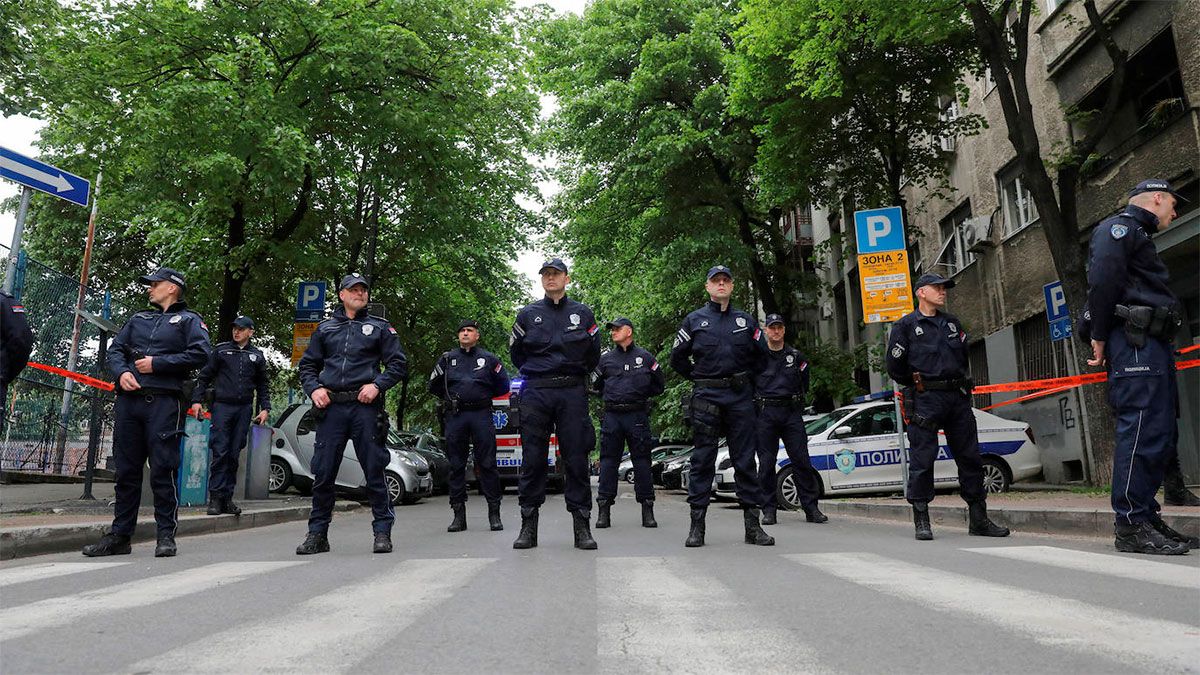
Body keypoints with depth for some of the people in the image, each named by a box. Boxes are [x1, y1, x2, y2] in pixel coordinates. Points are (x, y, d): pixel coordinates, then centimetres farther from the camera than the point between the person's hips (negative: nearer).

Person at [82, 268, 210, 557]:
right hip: (128, 400, 6)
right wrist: (121, 372, -2)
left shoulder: (189, 320, 7)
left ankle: (166, 535, 1)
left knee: (163, 469, -6)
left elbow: (200, 354, -7)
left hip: (164, 402, -5)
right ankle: (119, 535, 15)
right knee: (125, 469, 7)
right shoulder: (139, 318, 25)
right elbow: (115, 348, 19)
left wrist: (156, 364, -9)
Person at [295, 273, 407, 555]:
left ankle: (382, 532, 7)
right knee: (323, 472, 3)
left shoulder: (380, 327, 11)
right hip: (331, 407, 2)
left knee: (374, 470, -1)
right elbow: (307, 365, 20)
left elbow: (398, 364, 6)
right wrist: (313, 389, 1)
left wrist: (377, 385, -9)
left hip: (366, 407, -2)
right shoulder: (325, 328, 17)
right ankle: (317, 534, 14)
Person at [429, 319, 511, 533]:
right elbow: (433, 386, 19)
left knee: (487, 464, -3)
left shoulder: (489, 359, 9)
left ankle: (494, 514, 4)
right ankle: (459, 515, 11)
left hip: (481, 415, -2)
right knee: (456, 466, 4)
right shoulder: (447, 359, 12)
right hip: (455, 417, 2)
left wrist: (484, 395, 10)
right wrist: (451, 398, 14)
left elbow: (503, 387, 11)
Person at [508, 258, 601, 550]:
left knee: (576, 459, -1)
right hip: (535, 394, 0)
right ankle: (528, 526, 10)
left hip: (572, 394, 0)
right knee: (533, 459, 2)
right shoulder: (528, 314, 10)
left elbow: (593, 353, 15)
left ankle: (582, 525, 6)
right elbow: (516, 352, 18)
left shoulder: (583, 313, 10)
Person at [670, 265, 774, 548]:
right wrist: (699, 379, 7)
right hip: (706, 397, -1)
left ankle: (752, 524, 9)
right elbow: (677, 357, 11)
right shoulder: (695, 320, 7)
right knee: (702, 460, -1)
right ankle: (697, 526, 4)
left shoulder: (745, 320, 12)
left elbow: (761, 355, 18)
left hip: (740, 397, 2)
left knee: (745, 459, 3)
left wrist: (745, 379, 10)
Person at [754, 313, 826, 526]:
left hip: (792, 413, 2)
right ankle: (768, 510, 8)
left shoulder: (796, 356, 11)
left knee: (802, 461, -1)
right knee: (766, 463, 0)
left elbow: (804, 383, 23)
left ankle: (811, 508, 6)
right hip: (766, 413, -2)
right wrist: (756, 404, 7)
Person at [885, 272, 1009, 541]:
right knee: (922, 460, -5)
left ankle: (979, 519, 17)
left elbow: (964, 356, 25)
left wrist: (960, 384, 16)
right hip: (925, 400, -5)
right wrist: (919, 384, 4)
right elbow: (894, 366, -2)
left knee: (970, 457, 7)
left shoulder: (953, 323, 18)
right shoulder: (906, 325, 0)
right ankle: (922, 521, 4)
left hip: (958, 398, 6)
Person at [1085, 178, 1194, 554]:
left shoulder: (1137, 235, 30)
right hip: (1135, 344, -11)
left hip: (1153, 347, 11)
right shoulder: (1119, 227, -1)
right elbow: (1101, 280, -17)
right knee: (1140, 433, -13)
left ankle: (1146, 517, 17)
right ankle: (1131, 526, -11)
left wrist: (1103, 335, 11)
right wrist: (1100, 337, -18)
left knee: (1161, 437, 11)